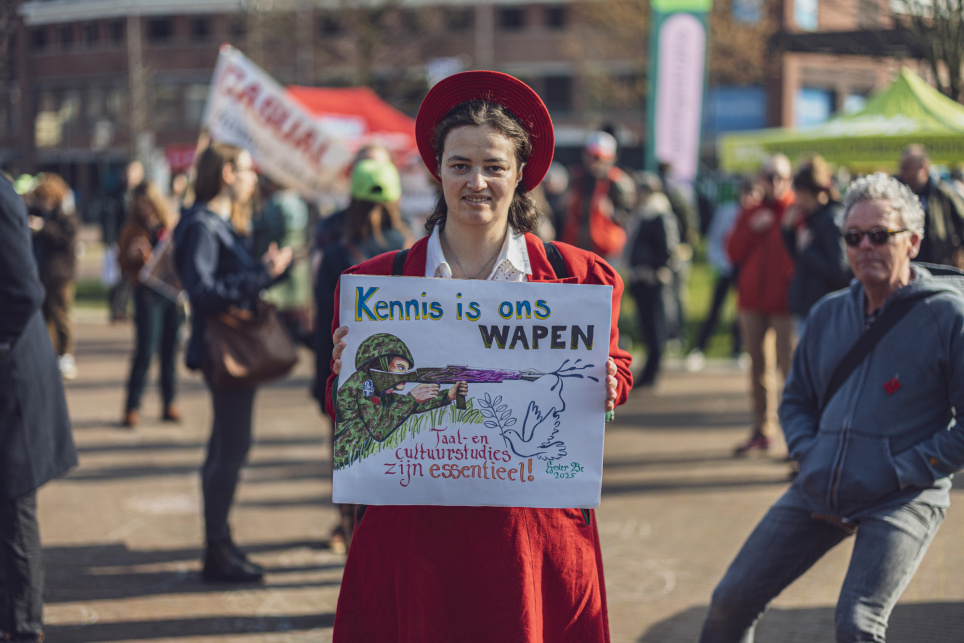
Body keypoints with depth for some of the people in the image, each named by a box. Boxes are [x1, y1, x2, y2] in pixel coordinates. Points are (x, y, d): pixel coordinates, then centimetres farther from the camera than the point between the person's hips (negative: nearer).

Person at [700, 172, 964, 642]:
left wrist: (899, 472, -13)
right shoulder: (829, 313, 10)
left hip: (902, 499, -6)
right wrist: (808, 456, 4)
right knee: (732, 599, 6)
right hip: (818, 492, 6)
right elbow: (797, 398, 23)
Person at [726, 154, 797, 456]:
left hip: (784, 302, -5)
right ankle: (762, 430, 17)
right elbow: (734, 252, 6)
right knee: (758, 367, 10)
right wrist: (752, 229, -6)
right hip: (752, 301, 5)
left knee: (789, 368, -8)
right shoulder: (750, 213, 14)